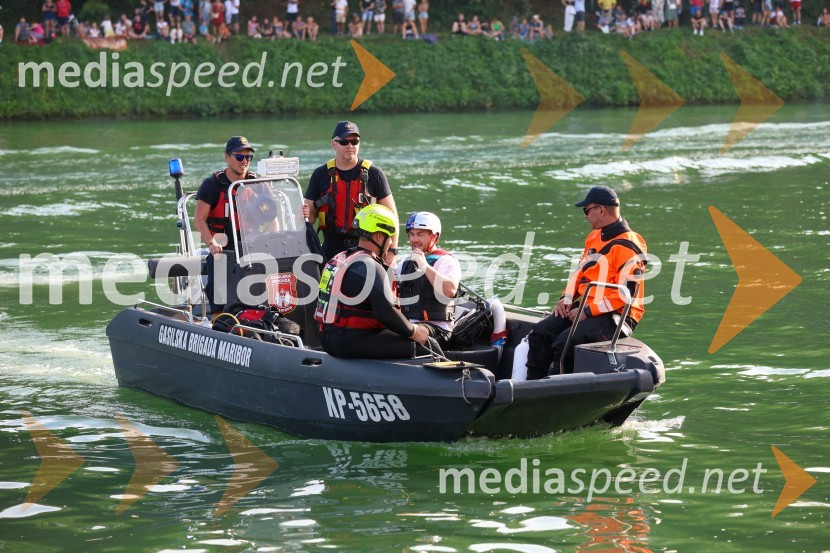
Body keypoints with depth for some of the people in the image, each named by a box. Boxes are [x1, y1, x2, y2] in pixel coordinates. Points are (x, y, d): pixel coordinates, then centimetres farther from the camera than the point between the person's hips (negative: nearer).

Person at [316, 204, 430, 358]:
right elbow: (386, 314, -22)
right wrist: (414, 332, -7)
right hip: (351, 343, -10)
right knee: (425, 344, -8)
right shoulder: (371, 267, -16)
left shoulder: (338, 259, 15)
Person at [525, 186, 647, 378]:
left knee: (565, 342, -29)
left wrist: (588, 312, -19)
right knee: (540, 333, -11)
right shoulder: (594, 237, 15)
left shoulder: (628, 247, -14)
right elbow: (580, 272, 25)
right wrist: (567, 298, 6)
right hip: (584, 308, 9)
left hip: (615, 317, -9)